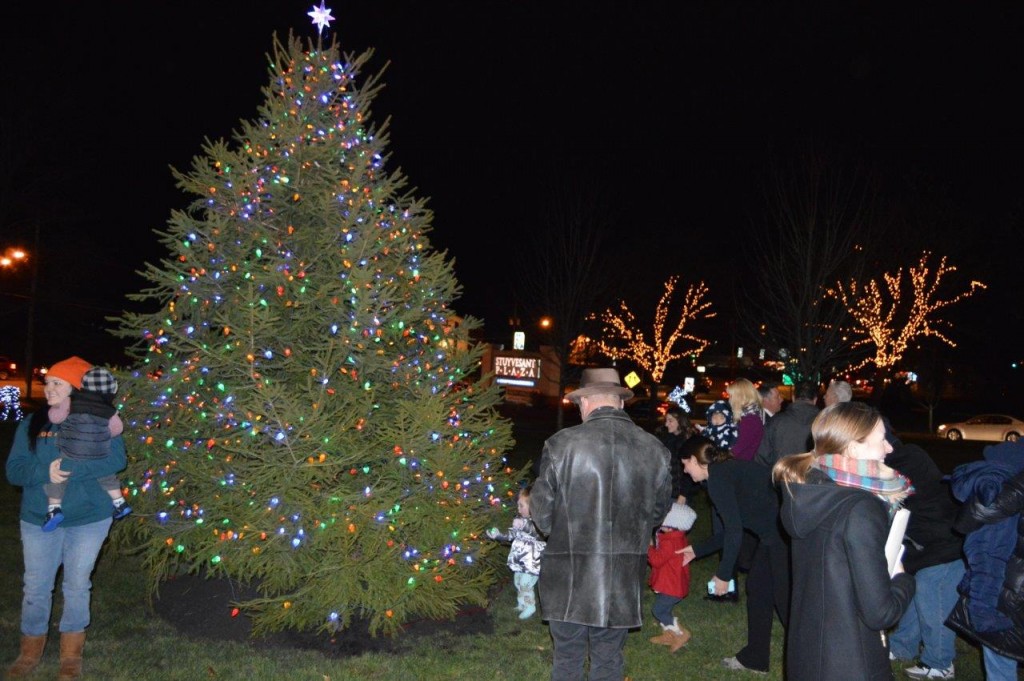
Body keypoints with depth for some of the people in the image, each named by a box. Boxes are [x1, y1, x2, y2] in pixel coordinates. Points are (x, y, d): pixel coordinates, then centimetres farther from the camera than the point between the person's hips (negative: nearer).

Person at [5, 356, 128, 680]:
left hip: (88, 519, -2)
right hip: (38, 520, 3)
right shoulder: (32, 424, 4)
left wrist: (73, 469, -29)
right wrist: (45, 472, -23)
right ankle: (30, 652, 30)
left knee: (77, 586, 9)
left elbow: (116, 459, -20)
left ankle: (71, 654, 26)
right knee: (36, 587, 10)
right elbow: (14, 469, -4)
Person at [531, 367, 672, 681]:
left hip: (570, 579, -2)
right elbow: (657, 513, 8)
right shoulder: (655, 450, -5)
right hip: (623, 581, 3)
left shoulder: (561, 444, -14)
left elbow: (542, 514, -6)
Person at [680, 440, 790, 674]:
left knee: (785, 597, -1)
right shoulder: (727, 470, 16)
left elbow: (734, 530, -16)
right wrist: (697, 550, 31)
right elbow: (733, 527, 22)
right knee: (757, 586, 17)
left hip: (785, 533, -10)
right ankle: (754, 657, 29)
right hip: (774, 531, 10)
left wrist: (723, 574, -7)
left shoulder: (717, 477, -13)